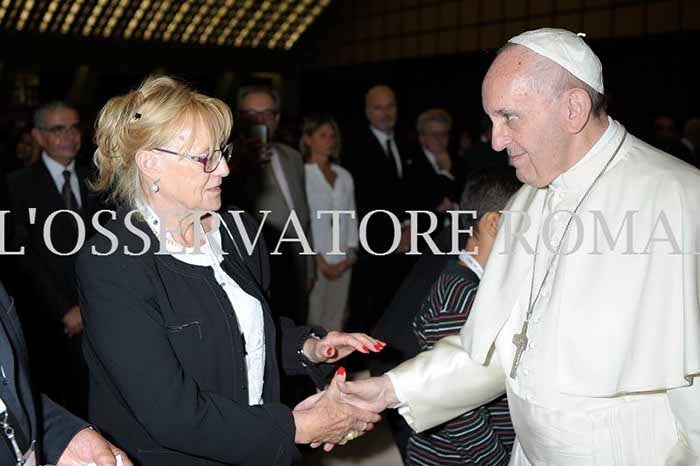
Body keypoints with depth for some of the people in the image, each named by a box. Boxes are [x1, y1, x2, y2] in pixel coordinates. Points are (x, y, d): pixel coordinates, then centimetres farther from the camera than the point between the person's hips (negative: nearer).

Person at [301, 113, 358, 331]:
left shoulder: (344, 176, 14)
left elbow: (351, 216, 15)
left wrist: (351, 253, 1)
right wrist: (319, 261, -8)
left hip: (342, 263, 5)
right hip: (314, 263, -5)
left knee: (335, 320, 8)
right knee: (313, 323, -5)